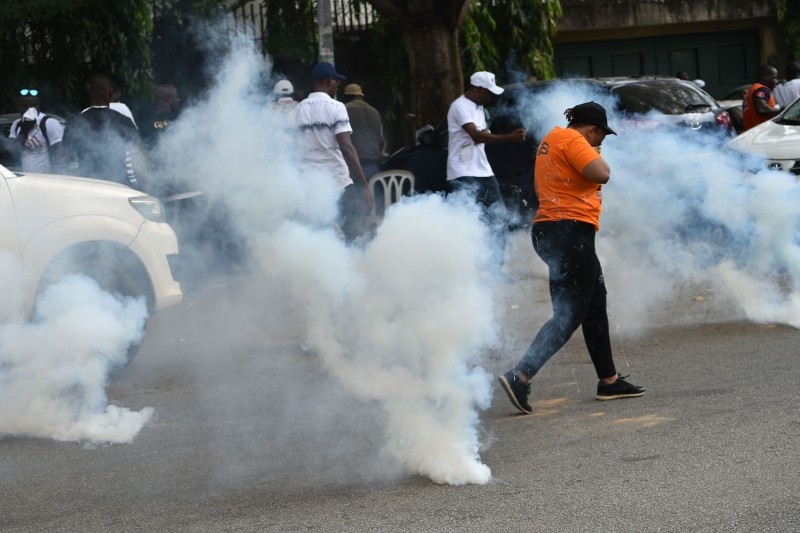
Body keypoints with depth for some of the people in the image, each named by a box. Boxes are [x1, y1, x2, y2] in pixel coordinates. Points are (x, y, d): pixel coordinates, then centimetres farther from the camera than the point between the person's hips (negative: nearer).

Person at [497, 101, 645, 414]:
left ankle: (609, 381, 22)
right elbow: (601, 174, -21)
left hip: (549, 231, 11)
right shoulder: (571, 140, -11)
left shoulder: (553, 140, 20)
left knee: (595, 304, 17)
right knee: (570, 314, -11)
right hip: (570, 232, -11)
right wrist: (596, 155, 1)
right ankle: (520, 376, -19)